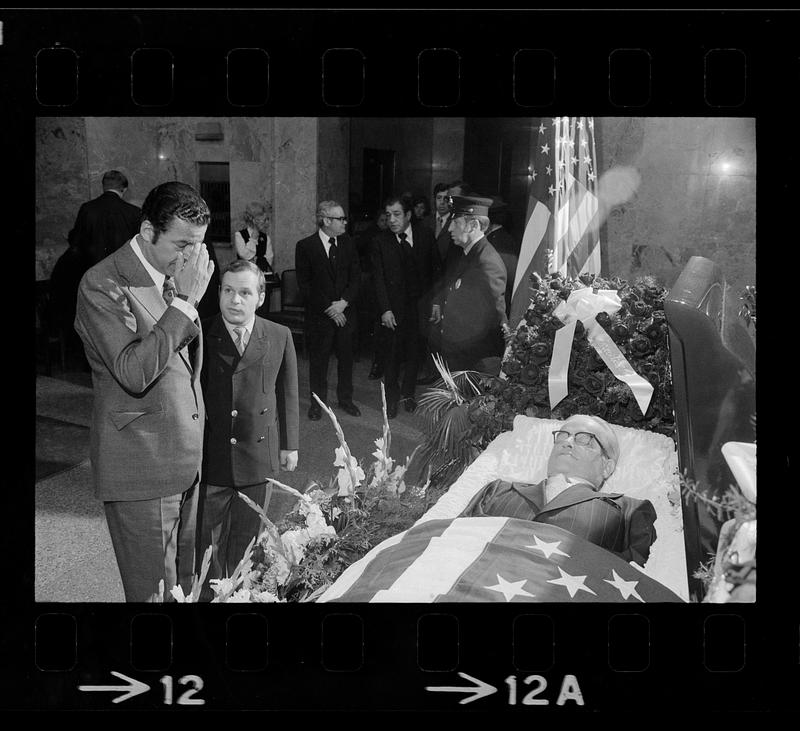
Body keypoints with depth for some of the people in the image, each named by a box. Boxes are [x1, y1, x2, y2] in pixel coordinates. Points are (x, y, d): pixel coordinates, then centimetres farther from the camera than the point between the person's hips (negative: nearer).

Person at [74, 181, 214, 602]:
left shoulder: (176, 274, 9)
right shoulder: (102, 284, -14)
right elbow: (133, 373, -25)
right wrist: (184, 302, -23)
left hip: (187, 460, 7)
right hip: (140, 468, -7)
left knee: (187, 582, 14)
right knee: (154, 590, 2)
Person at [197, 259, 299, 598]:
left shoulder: (280, 337, 1)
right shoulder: (199, 335, -5)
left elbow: (287, 393, 8)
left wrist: (289, 444, 9)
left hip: (259, 460, 2)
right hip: (209, 459, -1)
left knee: (246, 543, 15)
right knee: (206, 545, 8)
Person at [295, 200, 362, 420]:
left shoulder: (347, 243, 5)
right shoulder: (305, 246, -7)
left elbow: (356, 277, 5)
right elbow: (304, 285, -8)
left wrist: (344, 301, -11)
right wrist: (329, 309, -12)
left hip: (345, 311, 3)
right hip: (319, 315, -3)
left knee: (346, 357, 10)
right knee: (318, 359, 6)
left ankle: (345, 398, 27)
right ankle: (318, 401, 21)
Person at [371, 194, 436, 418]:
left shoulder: (425, 235, 1)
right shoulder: (380, 242, -4)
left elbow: (433, 270, 5)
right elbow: (378, 279, -5)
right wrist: (385, 309, -12)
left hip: (421, 305, 2)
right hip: (394, 307, -1)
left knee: (415, 351, 9)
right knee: (393, 353, 5)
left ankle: (408, 393, 28)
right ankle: (392, 395, 23)